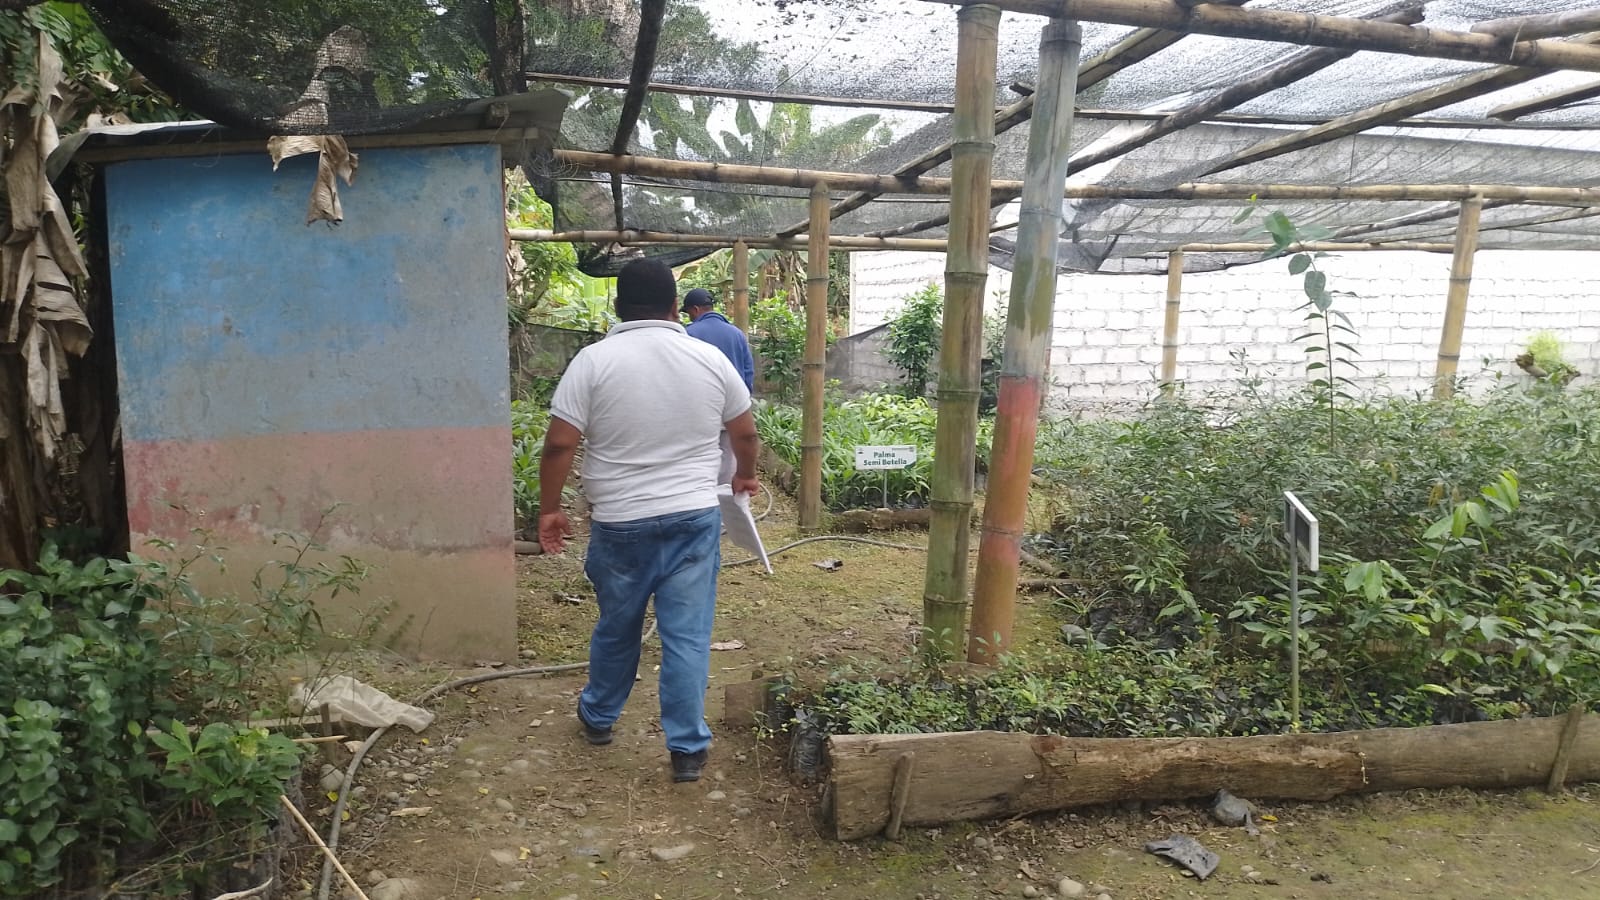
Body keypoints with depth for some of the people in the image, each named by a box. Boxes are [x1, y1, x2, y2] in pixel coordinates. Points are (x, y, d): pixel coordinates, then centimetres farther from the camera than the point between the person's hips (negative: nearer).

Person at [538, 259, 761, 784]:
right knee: (687, 636, 6)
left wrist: (549, 509, 2)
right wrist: (745, 476, 28)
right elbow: (745, 433, 10)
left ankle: (598, 718, 39)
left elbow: (559, 445, -10)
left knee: (616, 629, 19)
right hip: (695, 519, 1)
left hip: (620, 524, 0)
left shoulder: (594, 360, -8)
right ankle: (688, 749, 11)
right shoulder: (710, 358, 0)